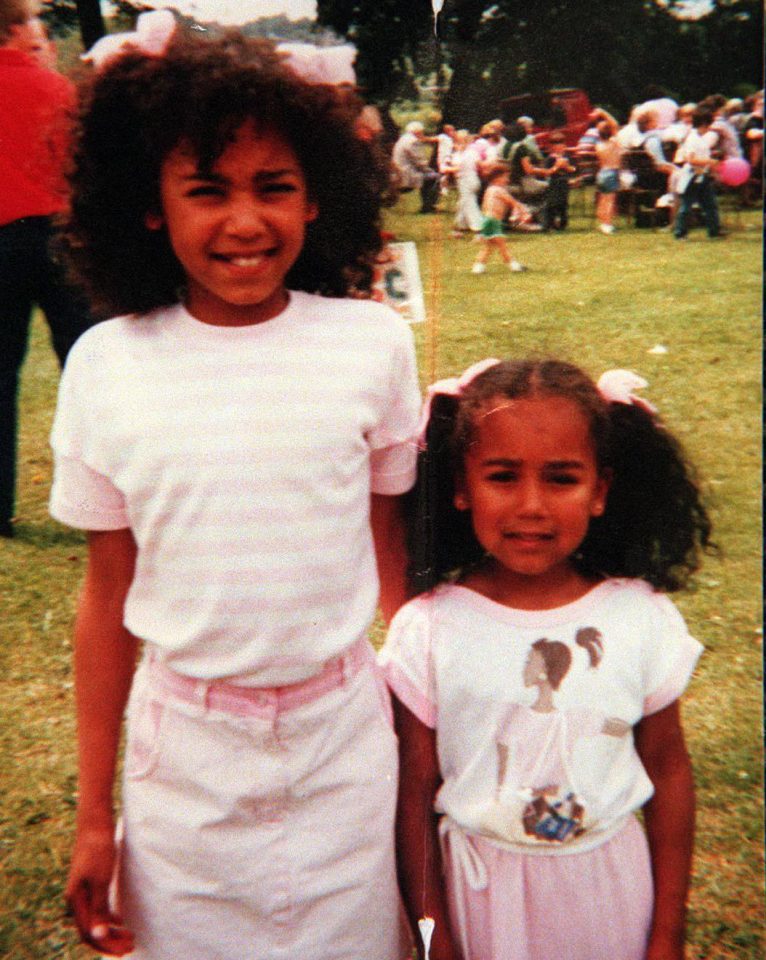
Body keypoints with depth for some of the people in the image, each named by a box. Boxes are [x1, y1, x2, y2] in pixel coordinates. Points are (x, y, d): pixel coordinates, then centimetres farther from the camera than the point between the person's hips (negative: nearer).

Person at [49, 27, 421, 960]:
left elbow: (393, 553, 1)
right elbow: (108, 590, -1)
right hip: (182, 742, 1)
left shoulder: (372, 343, -8)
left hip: (344, 728, 0)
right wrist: (93, 814, 4)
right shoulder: (106, 364, -8)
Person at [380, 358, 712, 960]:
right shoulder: (428, 630, -16)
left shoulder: (643, 619, -11)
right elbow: (415, 794, -8)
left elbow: (669, 772, -1)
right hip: (478, 893, -1)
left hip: (609, 888, 2)